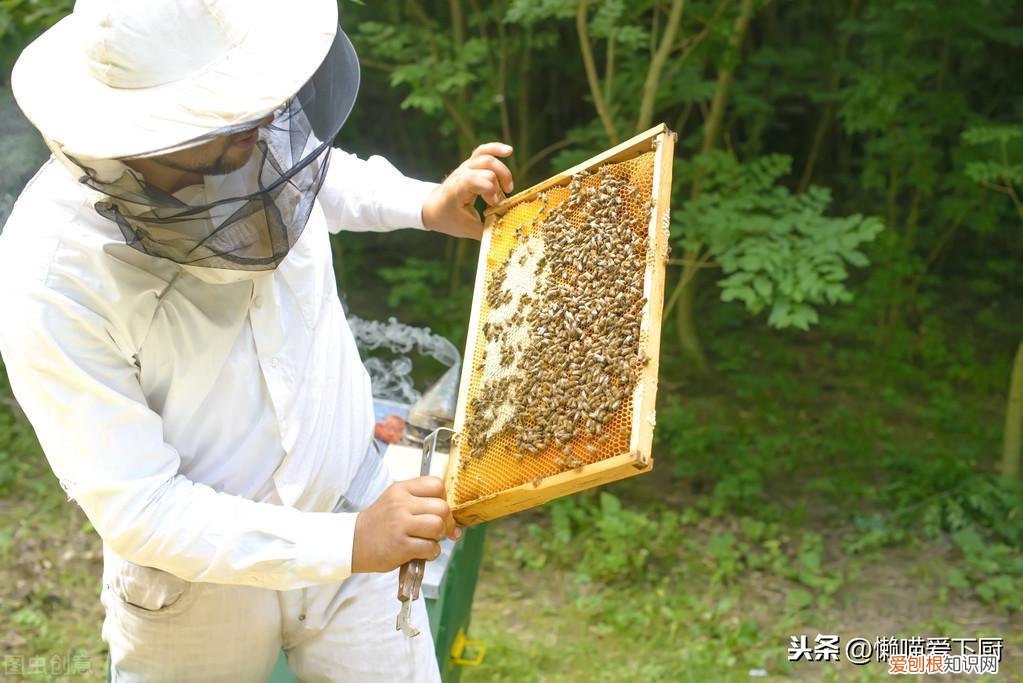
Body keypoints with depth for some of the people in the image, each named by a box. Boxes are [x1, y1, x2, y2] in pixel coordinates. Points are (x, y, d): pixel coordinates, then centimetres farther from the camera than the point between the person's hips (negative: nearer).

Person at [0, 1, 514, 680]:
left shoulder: (258, 135, -16)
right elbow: (138, 508, -28)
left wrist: (427, 204, -3)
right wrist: (347, 544, -35)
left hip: (352, 508, 4)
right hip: (195, 574, -3)